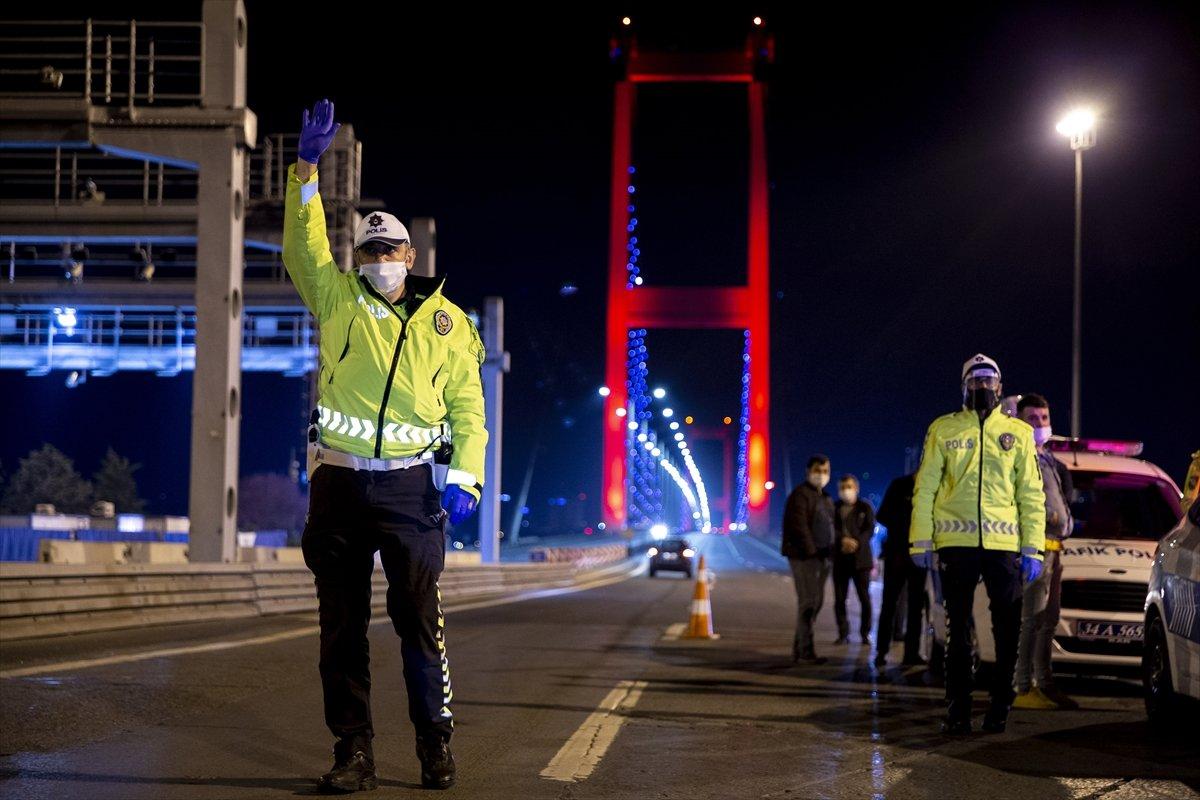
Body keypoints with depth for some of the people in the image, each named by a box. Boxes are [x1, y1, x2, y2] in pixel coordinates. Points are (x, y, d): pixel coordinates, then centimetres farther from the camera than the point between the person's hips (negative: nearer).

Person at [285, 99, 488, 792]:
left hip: (411, 487, -2)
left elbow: (469, 408, 8)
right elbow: (304, 245, -2)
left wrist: (463, 479, -4)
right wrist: (307, 168, -11)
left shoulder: (447, 324, 8)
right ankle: (353, 753, 10)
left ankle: (437, 743, 7)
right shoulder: (338, 299, 10)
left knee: (419, 617, -5)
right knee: (342, 624, 3)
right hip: (339, 482, 2)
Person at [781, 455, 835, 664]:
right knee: (808, 602, -12)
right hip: (804, 556, -9)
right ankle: (805, 651, -12)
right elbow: (798, 526, -17)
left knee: (816, 602, 10)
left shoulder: (826, 498, 20)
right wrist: (810, 551, -21)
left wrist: (830, 552, 10)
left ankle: (799, 649, 17)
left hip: (821, 556, 9)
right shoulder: (800, 494, -9)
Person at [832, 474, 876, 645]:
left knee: (864, 597, -3)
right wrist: (843, 540, -20)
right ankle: (843, 634, 6)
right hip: (840, 558, 1)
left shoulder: (865, 507, 8)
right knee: (839, 598, -1)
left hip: (861, 558, -1)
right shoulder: (834, 508, 10)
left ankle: (865, 633, 6)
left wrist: (856, 543, -19)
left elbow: (870, 530, -3)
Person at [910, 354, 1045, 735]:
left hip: (1003, 544, 0)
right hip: (955, 543, 0)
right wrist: (921, 540, -1)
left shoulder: (1018, 432, 10)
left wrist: (1032, 549, 1)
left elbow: (1031, 494, 8)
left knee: (1008, 631, 0)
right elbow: (925, 487, 7)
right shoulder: (943, 429, 9)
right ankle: (958, 710, 10)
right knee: (958, 629, 5)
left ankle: (1000, 706, 9)